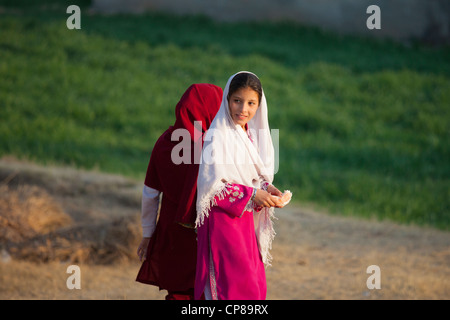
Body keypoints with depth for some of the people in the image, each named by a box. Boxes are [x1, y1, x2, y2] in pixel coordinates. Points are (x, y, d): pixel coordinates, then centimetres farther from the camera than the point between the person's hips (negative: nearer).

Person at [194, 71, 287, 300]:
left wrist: (265, 189, -5)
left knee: (256, 287, 8)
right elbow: (211, 187, -18)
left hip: (245, 221, 8)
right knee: (240, 289, -11)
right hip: (223, 221, -8)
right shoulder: (217, 137, -15)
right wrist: (251, 195, -22)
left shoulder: (250, 136, 9)